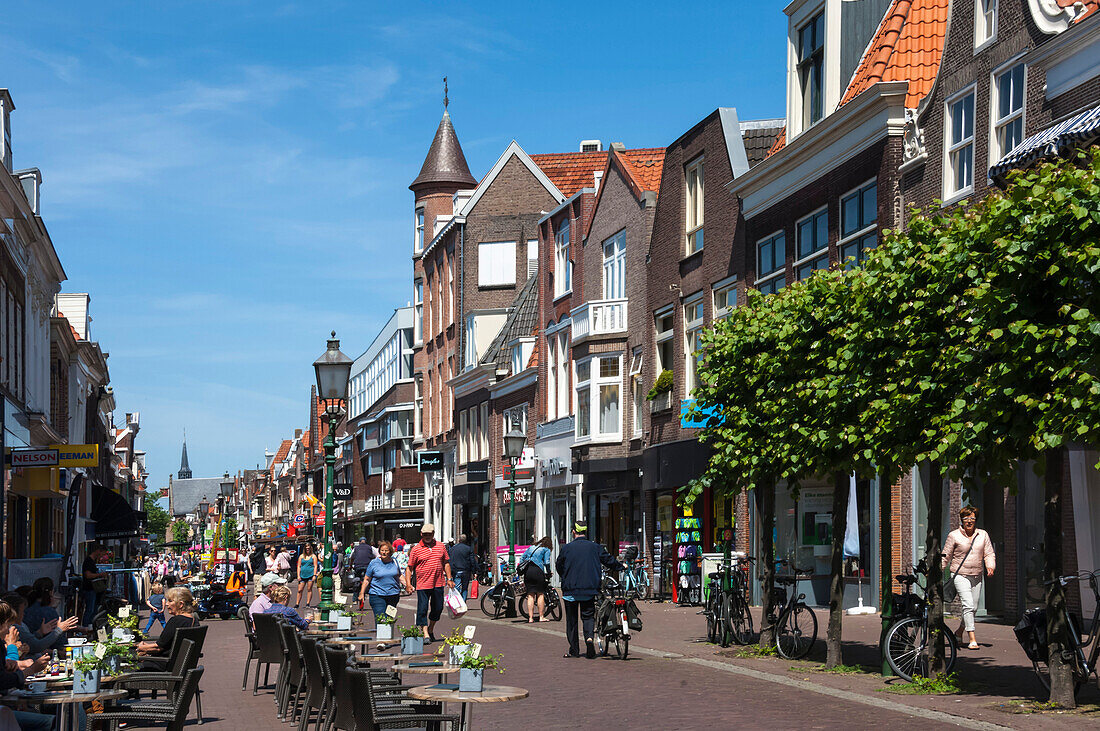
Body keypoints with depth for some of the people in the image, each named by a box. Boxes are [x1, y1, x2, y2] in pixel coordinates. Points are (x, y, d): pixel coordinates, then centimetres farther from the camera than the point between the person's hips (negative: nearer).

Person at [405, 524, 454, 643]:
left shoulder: (441, 547, 8)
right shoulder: (416, 549, -1)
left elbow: (446, 563, 16)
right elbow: (409, 568, 0)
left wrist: (449, 579, 9)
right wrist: (408, 584, -8)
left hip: (438, 584, 3)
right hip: (422, 585, -3)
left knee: (438, 608, 11)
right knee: (422, 609, -7)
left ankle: (431, 630, 30)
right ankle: (425, 634, -5)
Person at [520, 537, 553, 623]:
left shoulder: (531, 547, 25)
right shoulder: (546, 549, 9)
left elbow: (522, 558, 22)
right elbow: (546, 562, -2)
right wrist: (548, 573, 3)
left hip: (527, 570, 5)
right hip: (537, 570, -5)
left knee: (530, 595, 6)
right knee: (540, 594, 5)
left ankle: (530, 617, 3)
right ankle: (541, 616, 4)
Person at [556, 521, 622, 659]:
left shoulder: (566, 548, -3)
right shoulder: (595, 547, 0)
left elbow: (559, 566, 7)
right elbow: (609, 560, 9)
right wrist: (621, 567, 28)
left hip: (570, 589, -1)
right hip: (590, 589, 1)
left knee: (571, 619, 9)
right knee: (588, 616, 10)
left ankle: (574, 650, 11)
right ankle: (589, 637, -18)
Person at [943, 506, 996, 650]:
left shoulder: (983, 535, 8)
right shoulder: (954, 535, -2)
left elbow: (989, 554, 10)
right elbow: (946, 556, 3)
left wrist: (990, 567, -9)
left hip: (977, 577, 4)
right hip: (960, 575, -4)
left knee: (973, 607, 7)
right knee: (968, 605, -17)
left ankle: (959, 631, 32)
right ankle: (972, 639, -19)